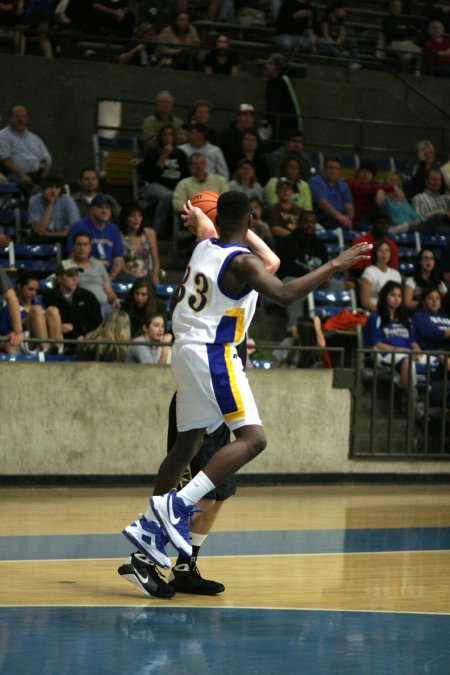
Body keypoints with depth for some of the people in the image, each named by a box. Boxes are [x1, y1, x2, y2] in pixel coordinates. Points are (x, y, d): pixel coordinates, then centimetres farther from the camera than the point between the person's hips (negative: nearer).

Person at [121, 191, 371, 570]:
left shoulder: (204, 248, 9)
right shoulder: (242, 261, -16)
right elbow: (284, 294, -28)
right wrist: (333, 267, -23)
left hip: (186, 350, 9)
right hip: (213, 354, -9)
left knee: (188, 445, 17)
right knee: (252, 438, -14)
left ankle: (150, 525, 20)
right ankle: (177, 505, -24)